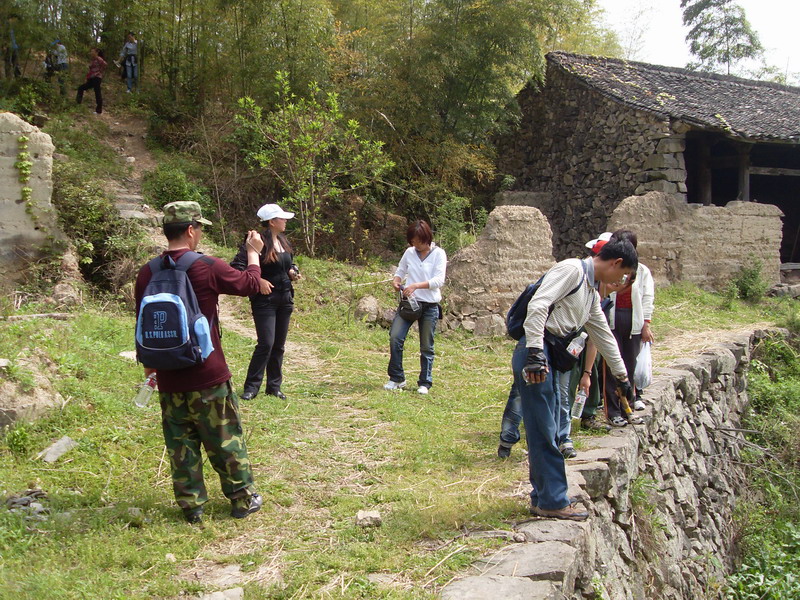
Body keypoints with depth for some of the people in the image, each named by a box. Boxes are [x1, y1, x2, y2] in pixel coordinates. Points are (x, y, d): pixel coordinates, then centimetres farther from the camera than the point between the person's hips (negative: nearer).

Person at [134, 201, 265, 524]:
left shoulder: (147, 273, -1)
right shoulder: (207, 267, -15)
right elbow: (250, 284, 1)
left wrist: (148, 365, 22)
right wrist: (254, 253, 19)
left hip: (169, 378, 4)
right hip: (208, 376, -4)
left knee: (180, 443, 13)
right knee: (226, 439, 10)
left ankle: (191, 506, 21)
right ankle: (243, 499, 22)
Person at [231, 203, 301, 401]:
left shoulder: (284, 242, 11)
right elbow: (236, 266, -18)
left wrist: (293, 272, 5)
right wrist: (258, 281, -22)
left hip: (285, 299, 8)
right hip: (265, 300, -8)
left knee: (279, 345, 10)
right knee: (266, 344, -12)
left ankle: (274, 386, 20)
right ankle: (251, 387, 0)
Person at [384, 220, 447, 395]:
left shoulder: (438, 254, -5)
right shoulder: (409, 252, 5)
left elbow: (439, 280, -13)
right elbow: (400, 271, 17)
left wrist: (416, 285, -24)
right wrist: (396, 281, -6)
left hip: (429, 305, -3)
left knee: (426, 346, 5)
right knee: (395, 337, -12)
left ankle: (425, 383, 19)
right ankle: (396, 378, 3)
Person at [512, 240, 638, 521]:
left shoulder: (591, 294, 22)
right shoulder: (572, 269, -8)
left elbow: (603, 335, 33)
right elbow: (537, 305, -20)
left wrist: (622, 376, 40)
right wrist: (535, 353, -26)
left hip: (549, 357, 10)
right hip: (534, 353, -10)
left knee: (546, 433, 14)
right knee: (544, 432, -5)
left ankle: (544, 497, 22)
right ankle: (553, 501, 2)